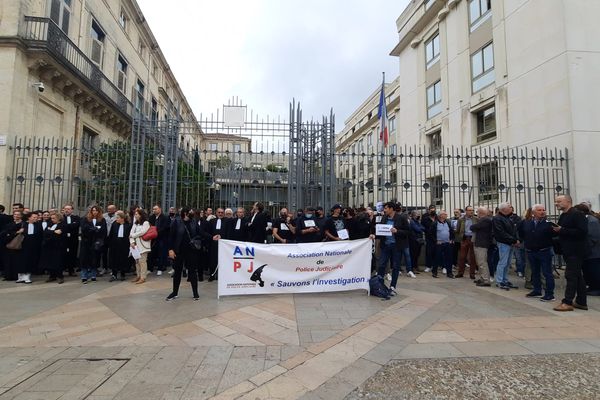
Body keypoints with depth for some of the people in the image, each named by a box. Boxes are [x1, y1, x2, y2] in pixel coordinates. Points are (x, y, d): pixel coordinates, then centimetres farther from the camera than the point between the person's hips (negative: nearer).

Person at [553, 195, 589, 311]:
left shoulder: (578, 214, -13)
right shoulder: (563, 216, 14)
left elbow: (582, 232, -22)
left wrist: (562, 230, -22)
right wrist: (556, 230, 1)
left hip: (576, 251, -9)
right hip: (568, 251, 9)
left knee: (571, 276, -7)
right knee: (577, 276, 14)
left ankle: (568, 302, -4)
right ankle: (581, 302, 22)